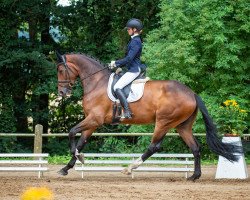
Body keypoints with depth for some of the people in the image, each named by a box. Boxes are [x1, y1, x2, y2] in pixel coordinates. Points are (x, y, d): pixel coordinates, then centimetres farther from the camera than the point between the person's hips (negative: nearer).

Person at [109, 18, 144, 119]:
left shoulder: (136, 42, -16)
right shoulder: (134, 40, 16)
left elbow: (129, 58, -21)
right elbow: (129, 57, 21)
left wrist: (116, 63, -11)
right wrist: (117, 64, 13)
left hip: (134, 70, -11)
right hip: (132, 69, 11)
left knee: (117, 87, -20)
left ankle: (127, 111, -27)